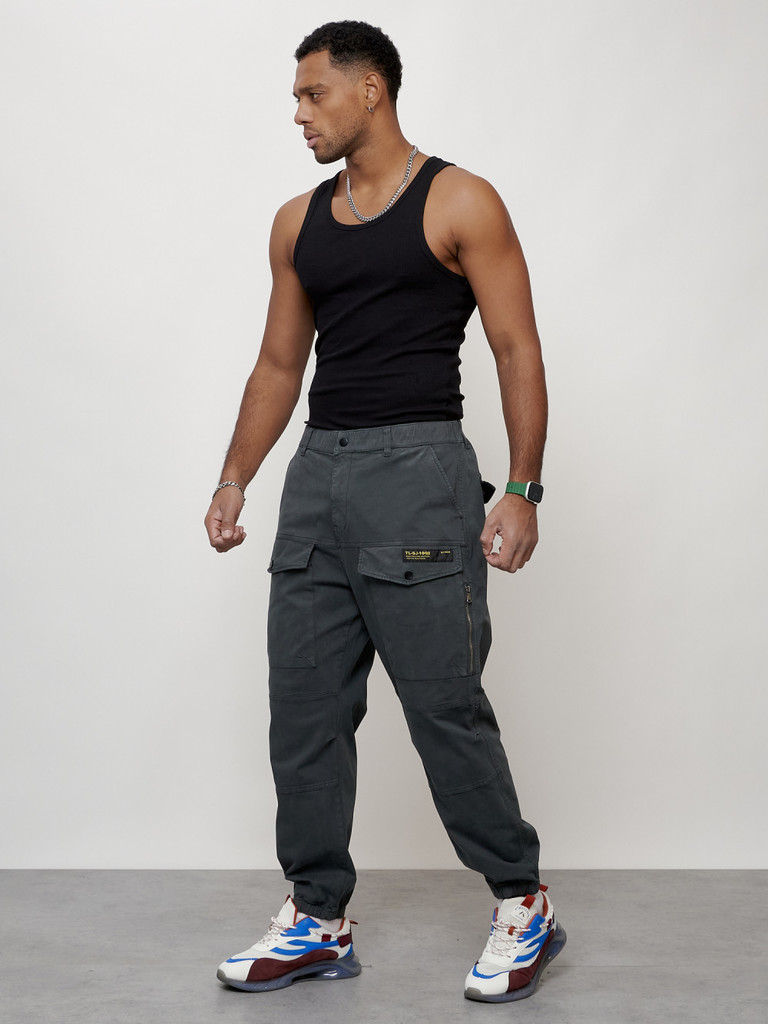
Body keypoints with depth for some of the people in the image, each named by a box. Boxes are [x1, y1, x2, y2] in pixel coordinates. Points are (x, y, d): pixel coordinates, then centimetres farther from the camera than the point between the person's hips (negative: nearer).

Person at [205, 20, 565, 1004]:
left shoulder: (459, 203, -2)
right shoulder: (298, 223, 15)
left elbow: (517, 350, -5)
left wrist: (521, 491, -13)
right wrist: (234, 479, 12)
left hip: (418, 469, -6)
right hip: (318, 472, 6)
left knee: (445, 706, -5)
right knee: (304, 711, 6)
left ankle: (524, 906, 13)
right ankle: (317, 922, 18)